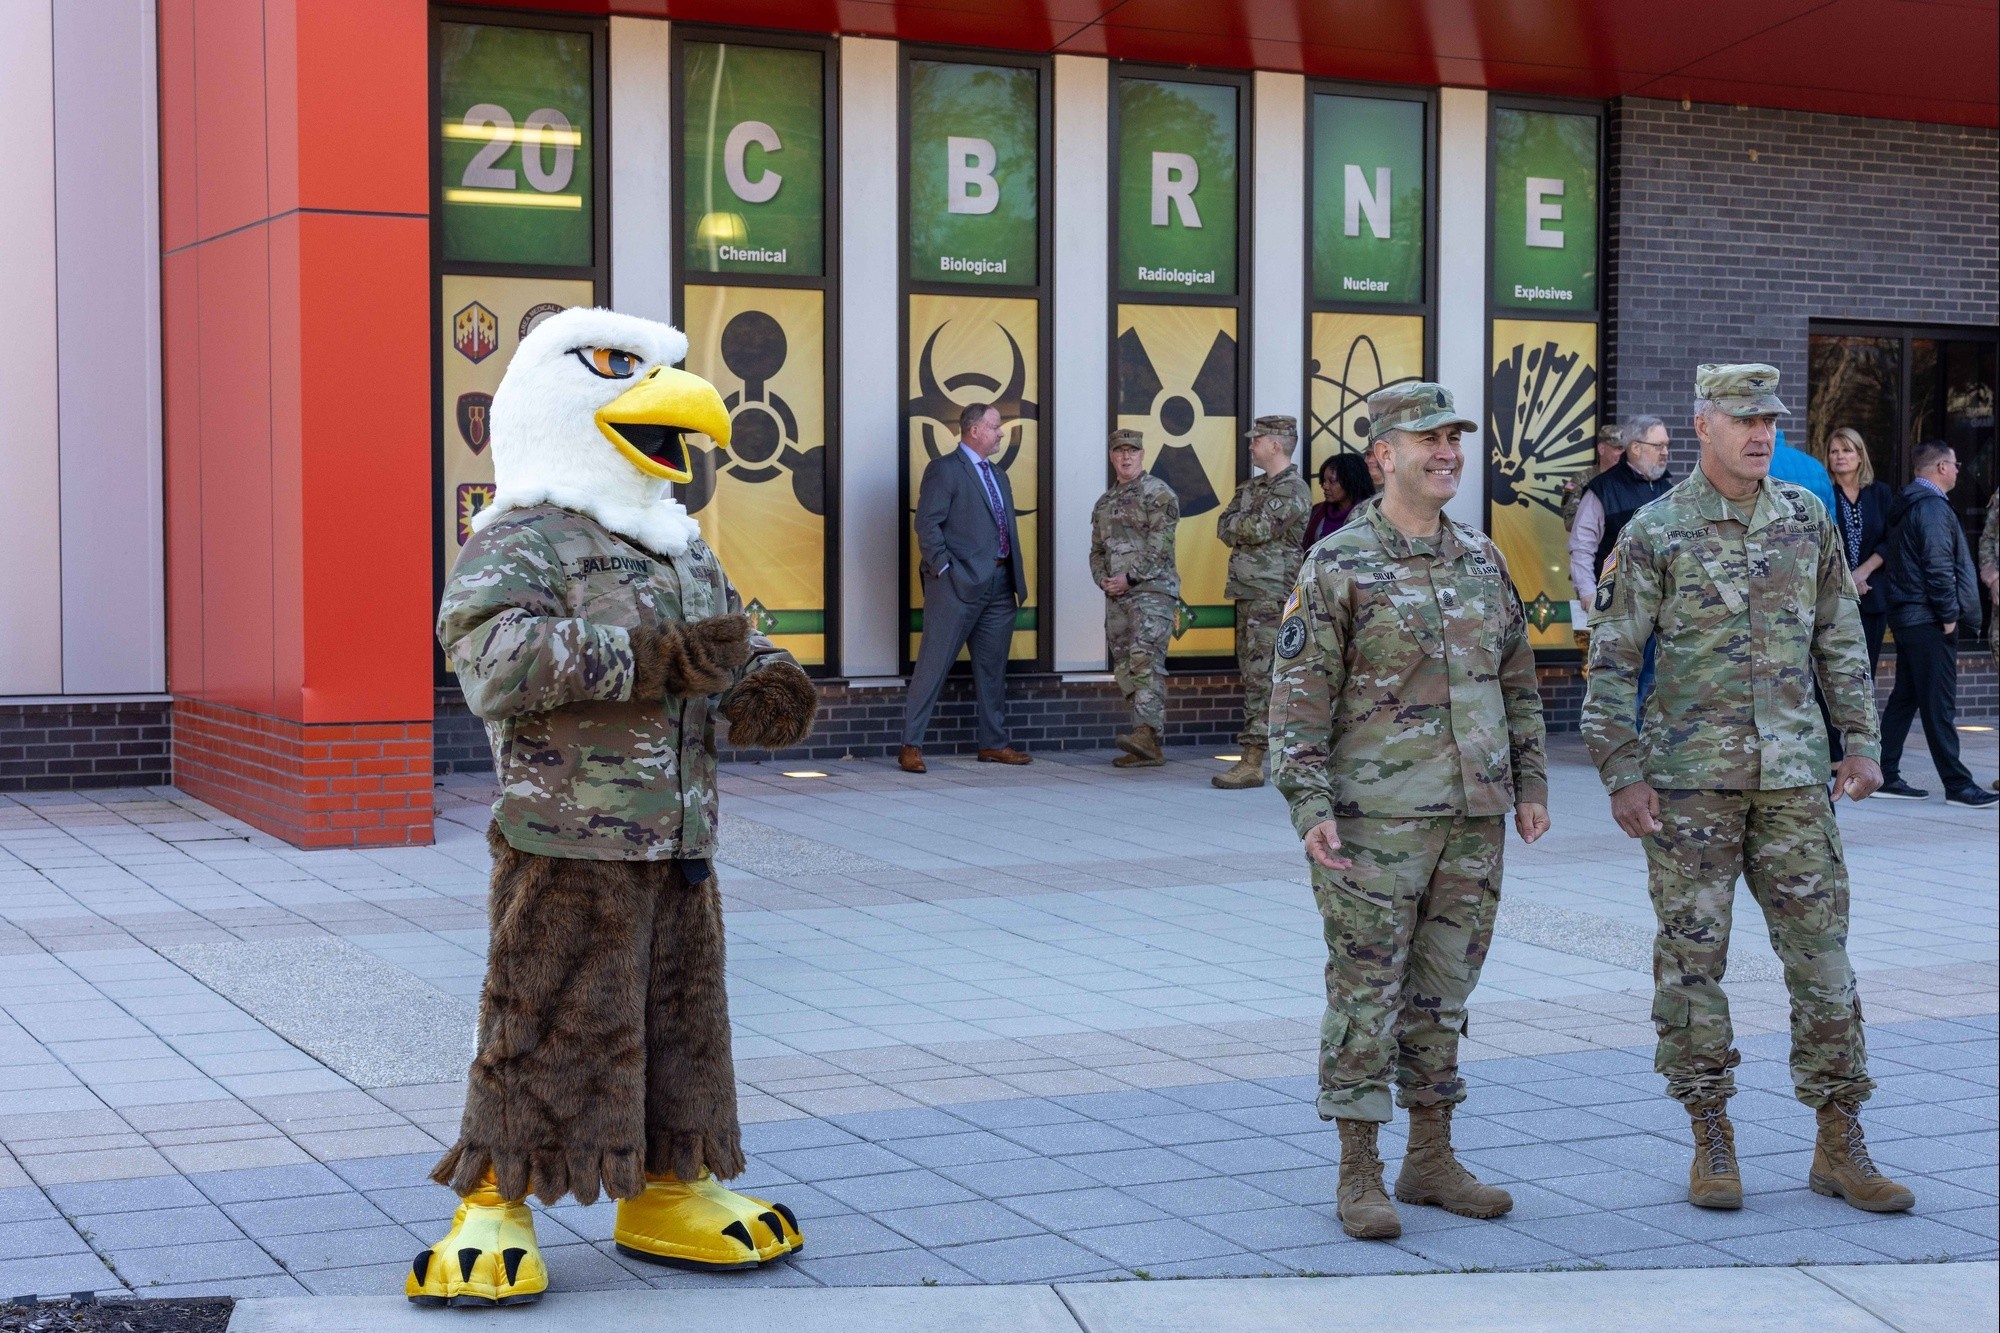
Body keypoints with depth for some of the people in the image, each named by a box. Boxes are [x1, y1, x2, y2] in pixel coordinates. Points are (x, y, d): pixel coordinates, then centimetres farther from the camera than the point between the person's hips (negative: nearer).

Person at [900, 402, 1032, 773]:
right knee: (933, 666, -6)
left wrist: (1017, 579, 12)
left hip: (999, 585, 8)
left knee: (993, 669, 12)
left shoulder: (998, 475, 20)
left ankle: (993, 743, 20)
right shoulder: (944, 469, -5)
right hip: (958, 587, -8)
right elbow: (927, 524, -12)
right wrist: (944, 569, -16)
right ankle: (911, 746, -3)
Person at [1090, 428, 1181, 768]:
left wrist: (1130, 577, -15)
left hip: (1152, 590, -8)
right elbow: (1097, 549, 22)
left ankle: (1147, 733, -29)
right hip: (1116, 596, 8)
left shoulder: (1158, 493, -3)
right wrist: (1102, 579, 3)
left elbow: (1160, 545, -12)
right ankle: (1147, 748, 7)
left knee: (1146, 660, -19)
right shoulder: (1104, 503, 20)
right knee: (1124, 667, 4)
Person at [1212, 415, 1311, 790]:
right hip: (1248, 594, 9)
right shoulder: (1253, 487, 19)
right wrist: (1248, 528, -9)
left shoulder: (1292, 491, -9)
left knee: (1260, 677, -12)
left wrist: (1237, 524, -1)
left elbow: (1257, 529, -19)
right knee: (1253, 675, 10)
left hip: (1271, 596, -9)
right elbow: (1224, 527, 9)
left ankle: (1252, 762, -14)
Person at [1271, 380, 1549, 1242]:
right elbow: (1299, 695, -9)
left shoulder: (1483, 560, 11)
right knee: (1366, 994, -1)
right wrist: (1309, 806, -16)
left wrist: (1531, 784, 12)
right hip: (1375, 817, -6)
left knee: (1443, 991, 12)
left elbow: (1518, 681, 18)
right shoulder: (1338, 565, -7)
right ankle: (1359, 1175, 7)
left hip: (1473, 816, 6)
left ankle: (1431, 1159, 22)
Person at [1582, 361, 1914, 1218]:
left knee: (1821, 954, 3)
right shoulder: (1655, 533, -4)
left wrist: (1862, 743, 6)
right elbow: (1611, 664, -4)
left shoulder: (1806, 520, 7)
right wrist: (1622, 778, -10)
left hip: (1793, 777, 3)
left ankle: (1840, 1149, 11)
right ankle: (1712, 1144, 12)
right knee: (1692, 958, 1)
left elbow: (1840, 641, 14)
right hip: (1692, 778, -3)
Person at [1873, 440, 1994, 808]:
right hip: (1928, 619, -10)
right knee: (1939, 704, -8)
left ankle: (1886, 777, 15)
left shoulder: (1908, 506, 16)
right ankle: (1957, 785, -7)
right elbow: (1939, 566, -19)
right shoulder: (1932, 507, -14)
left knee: (1904, 698, 12)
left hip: (1906, 617, 10)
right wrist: (1949, 613, -13)